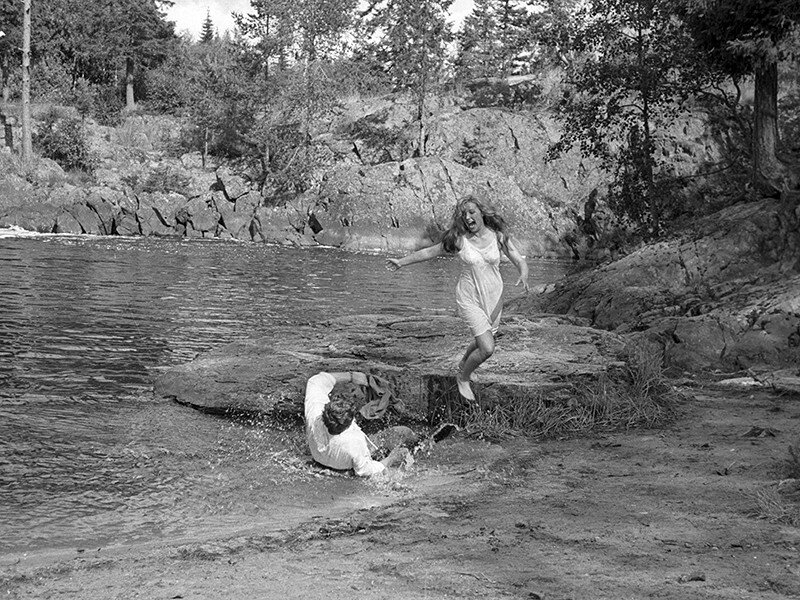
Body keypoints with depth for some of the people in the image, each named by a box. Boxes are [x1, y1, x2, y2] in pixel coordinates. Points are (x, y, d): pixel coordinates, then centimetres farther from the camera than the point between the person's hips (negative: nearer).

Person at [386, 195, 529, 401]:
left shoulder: (498, 236, -10)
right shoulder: (459, 240, -14)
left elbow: (520, 261, -10)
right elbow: (429, 252, -2)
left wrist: (523, 276, -32)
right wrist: (402, 262, 1)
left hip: (494, 296, 4)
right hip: (470, 298, -3)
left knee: (484, 341, 21)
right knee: (487, 348, -13)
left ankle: (463, 365, 54)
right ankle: (463, 378, 15)